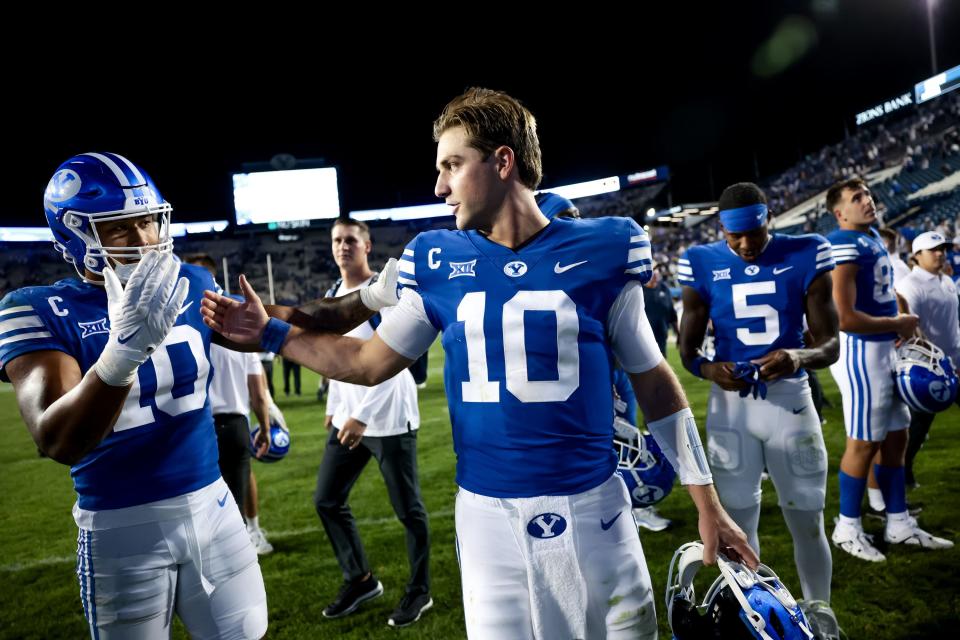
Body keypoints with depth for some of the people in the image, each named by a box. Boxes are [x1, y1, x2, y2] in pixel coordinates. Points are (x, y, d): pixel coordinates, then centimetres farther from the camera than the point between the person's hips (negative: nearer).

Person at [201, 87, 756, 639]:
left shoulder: (599, 253, -6)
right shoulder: (439, 264, 0)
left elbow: (654, 383, 0)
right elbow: (370, 363, 11)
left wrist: (708, 505, 2)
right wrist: (270, 332, 6)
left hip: (589, 506, -1)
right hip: (487, 513, 2)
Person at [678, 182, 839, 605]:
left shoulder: (804, 256, -4)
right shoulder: (703, 265, -3)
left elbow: (831, 345, -5)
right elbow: (688, 347, 2)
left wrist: (800, 357, -28)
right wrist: (708, 369, -21)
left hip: (790, 399, 0)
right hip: (731, 403, 1)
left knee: (808, 525, 10)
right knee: (739, 525, 11)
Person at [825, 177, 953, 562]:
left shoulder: (872, 238, 12)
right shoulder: (844, 246, -20)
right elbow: (844, 318, -26)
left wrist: (904, 322, 7)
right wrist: (898, 324, -12)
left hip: (885, 348, 10)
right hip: (861, 351, -10)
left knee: (895, 437, 16)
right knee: (864, 442, 1)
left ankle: (899, 524, 29)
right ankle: (847, 528, 17)